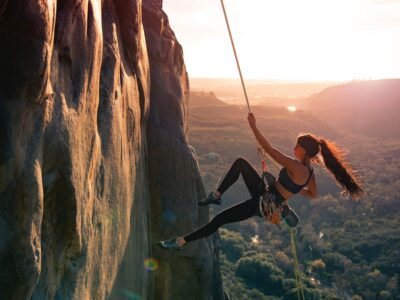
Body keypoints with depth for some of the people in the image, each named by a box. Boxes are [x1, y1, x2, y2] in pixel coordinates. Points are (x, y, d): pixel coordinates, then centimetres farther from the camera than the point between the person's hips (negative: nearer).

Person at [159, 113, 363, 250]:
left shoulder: (297, 167, -27)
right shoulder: (309, 171, -1)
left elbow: (268, 149, -29)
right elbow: (313, 195, 15)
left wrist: (253, 126, -22)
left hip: (263, 205, -9)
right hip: (265, 195, 9)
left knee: (219, 219, -8)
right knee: (240, 163, 8)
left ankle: (181, 242, 1)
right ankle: (216, 196, 13)